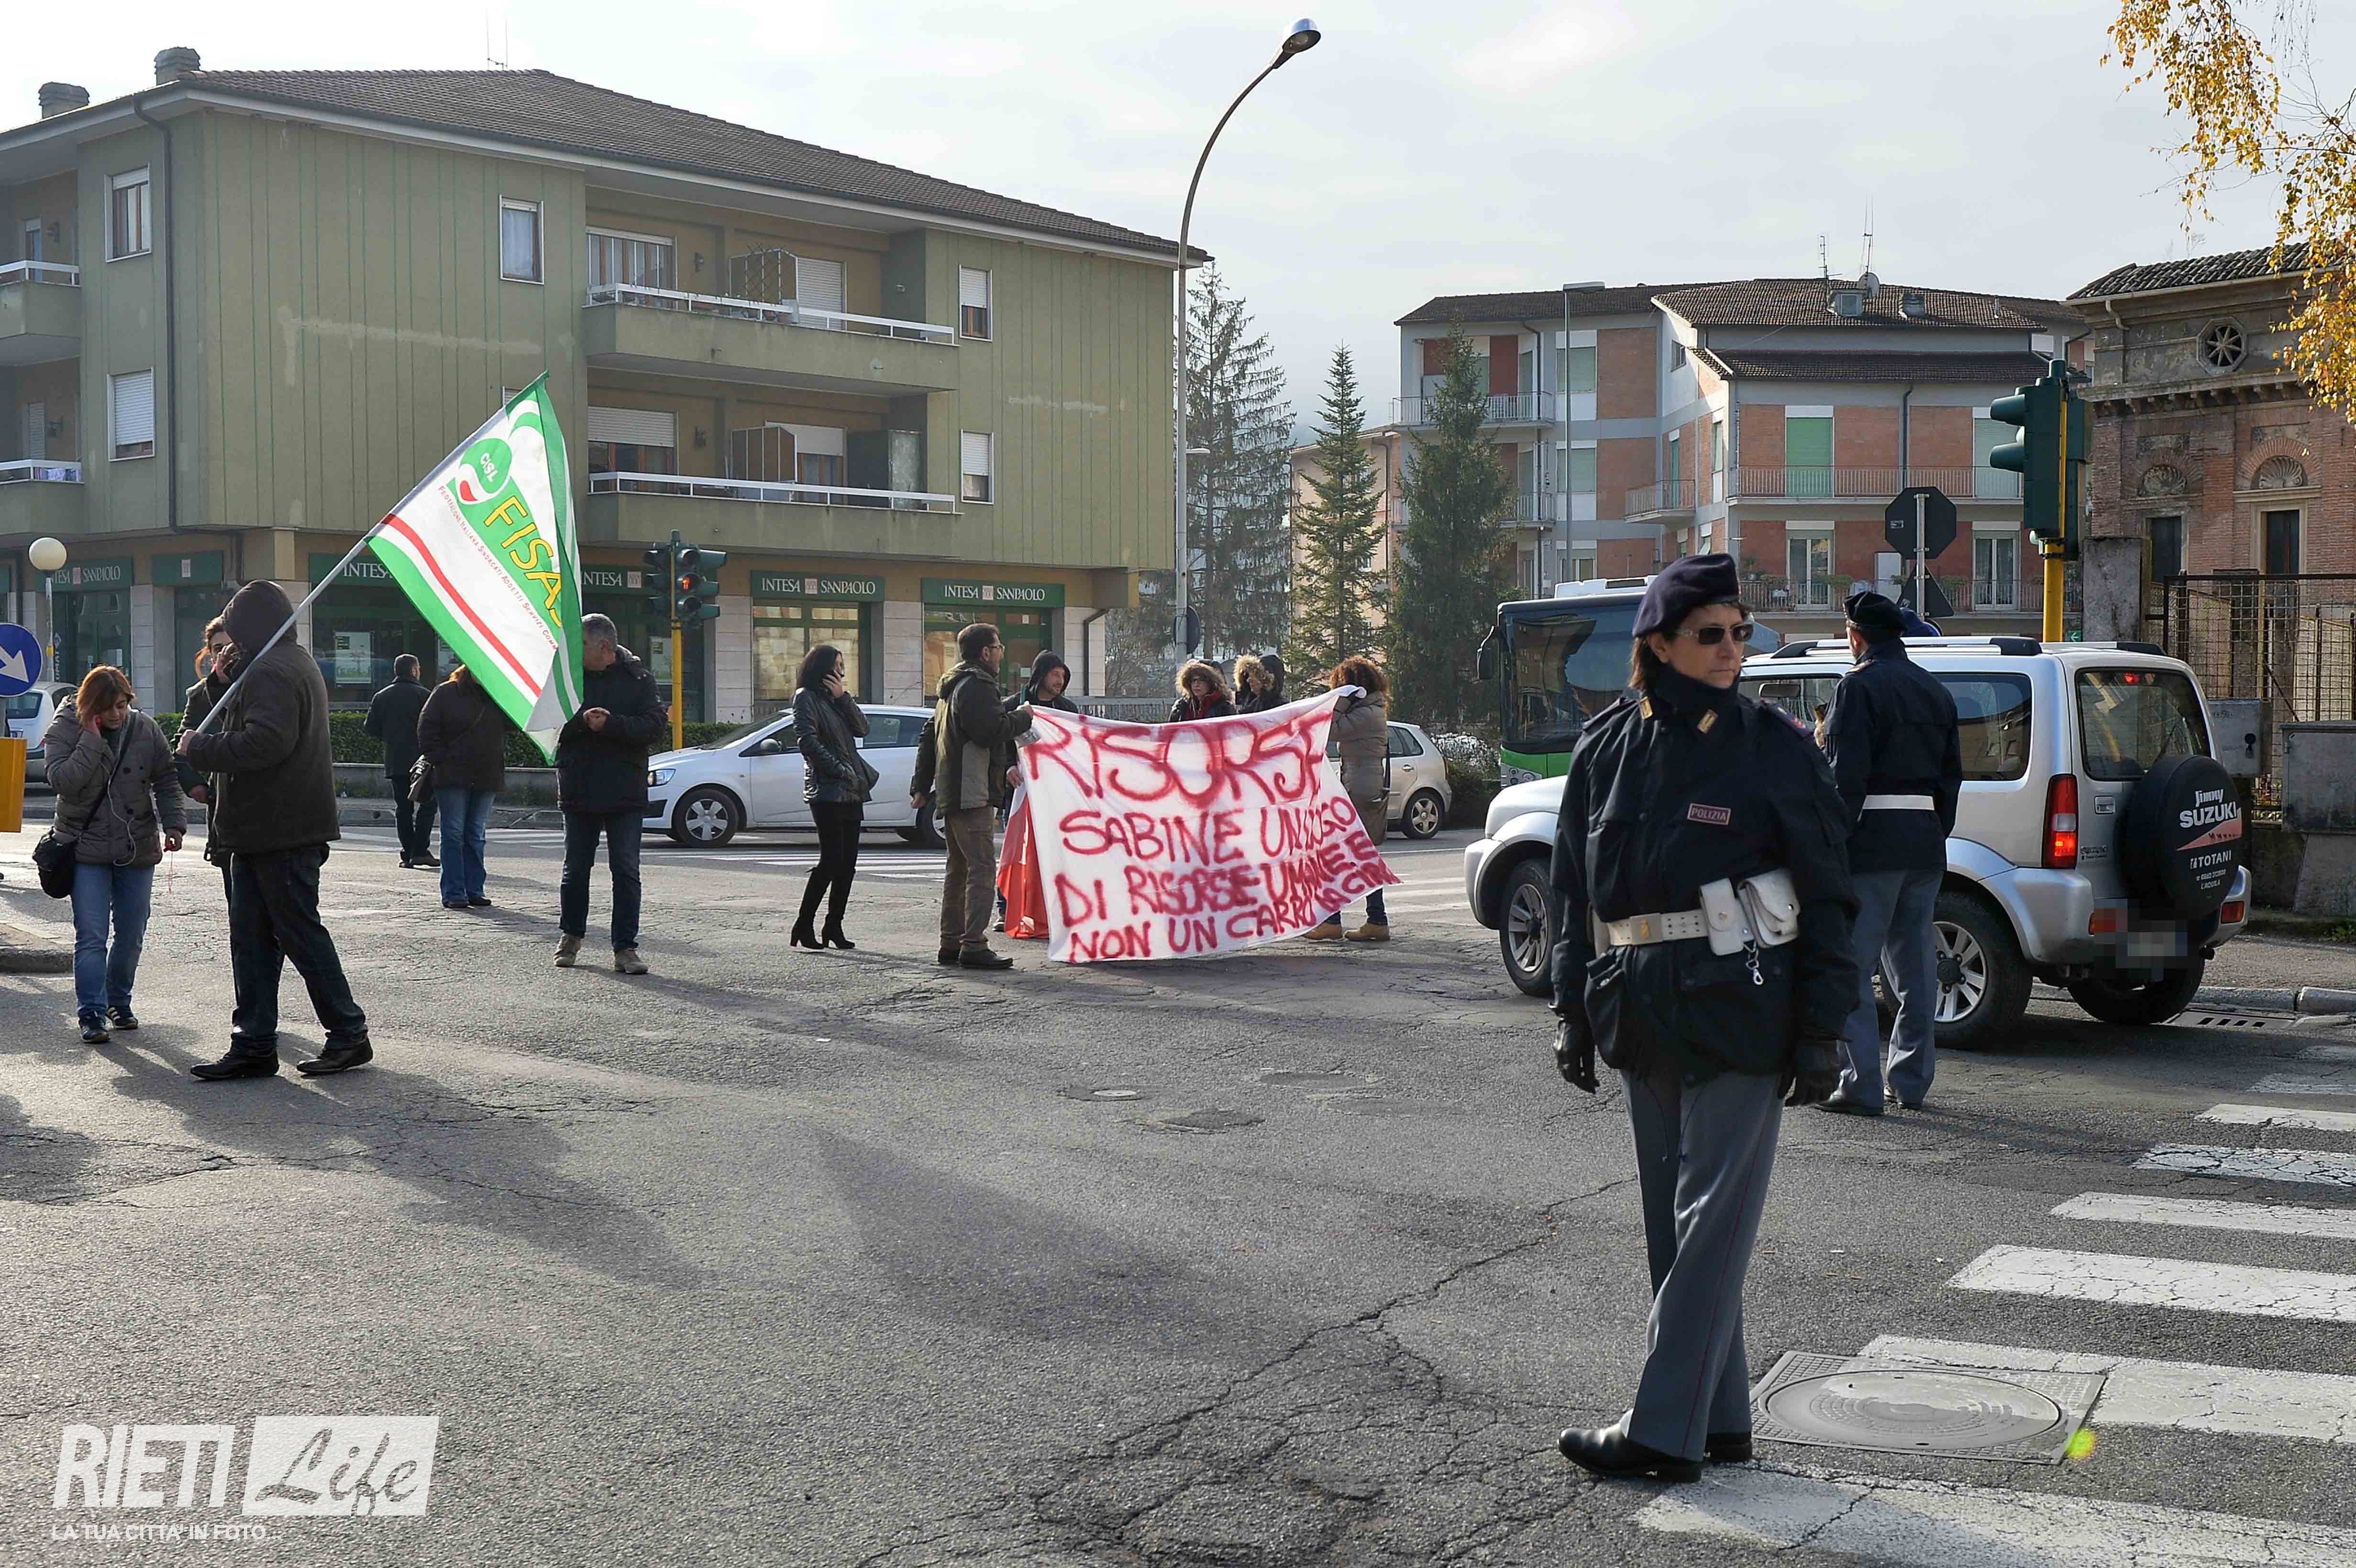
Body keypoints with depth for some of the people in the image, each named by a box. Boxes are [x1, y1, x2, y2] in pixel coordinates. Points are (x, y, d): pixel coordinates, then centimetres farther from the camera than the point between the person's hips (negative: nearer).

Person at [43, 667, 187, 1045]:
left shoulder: (145, 729, 0)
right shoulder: (66, 729, -7)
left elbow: (167, 781, 3)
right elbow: (63, 780, -21)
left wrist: (174, 824, -9)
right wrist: (92, 740, -23)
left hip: (137, 850, 3)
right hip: (87, 850, -3)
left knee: (131, 936, 9)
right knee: (91, 937, -9)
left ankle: (119, 1002, 27)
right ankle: (92, 1015, -6)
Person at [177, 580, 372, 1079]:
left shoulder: (272, 672, -15)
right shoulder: (297, 664, 19)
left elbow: (266, 742, -28)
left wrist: (200, 748, -16)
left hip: (280, 832, -11)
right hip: (262, 832, 11)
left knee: (301, 933, -3)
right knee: (251, 937, 10)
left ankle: (348, 1034, 6)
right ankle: (254, 1045, 13)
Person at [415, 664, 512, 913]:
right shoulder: (446, 693, -1)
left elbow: (513, 723, 0)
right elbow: (427, 729, -2)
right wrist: (439, 760, -9)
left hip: (487, 779, 4)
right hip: (453, 777, -4)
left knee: (476, 835, 9)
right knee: (454, 834, -3)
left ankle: (474, 890, 13)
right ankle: (453, 893, -1)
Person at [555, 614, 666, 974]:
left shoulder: (638, 679, 0)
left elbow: (655, 726, -11)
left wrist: (610, 724, -20)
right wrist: (583, 721, -24)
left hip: (626, 795, -2)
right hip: (578, 792, 2)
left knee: (626, 872, -2)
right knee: (575, 869, 12)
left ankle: (626, 948, 2)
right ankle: (570, 936, 30)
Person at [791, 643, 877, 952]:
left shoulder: (838, 697, 21)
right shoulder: (806, 697, -3)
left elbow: (862, 728, 9)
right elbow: (808, 740, -13)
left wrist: (843, 696, 0)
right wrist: (839, 770, -15)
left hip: (851, 790, 8)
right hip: (827, 790, -8)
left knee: (847, 863, 5)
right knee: (832, 860, -12)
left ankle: (834, 927, 10)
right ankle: (803, 927, -5)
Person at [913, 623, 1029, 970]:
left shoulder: (952, 689, 22)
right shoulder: (977, 687, -12)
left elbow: (929, 737, 25)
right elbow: (991, 731, -23)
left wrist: (921, 785, 28)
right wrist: (1022, 717, -6)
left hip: (951, 794, 11)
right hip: (972, 795, -11)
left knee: (959, 868, 15)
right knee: (982, 868, -12)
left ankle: (951, 943, 18)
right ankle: (973, 946, -16)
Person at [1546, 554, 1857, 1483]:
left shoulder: (1774, 749, -3)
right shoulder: (1608, 747, 8)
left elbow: (1826, 895, -3)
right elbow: (1575, 887, 14)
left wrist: (1823, 1030, -7)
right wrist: (1572, 1009, 10)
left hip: (1739, 1013, -5)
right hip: (1643, 1014, 5)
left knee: (1711, 1219, -5)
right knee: (1672, 1221, 11)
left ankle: (1663, 1431, -4)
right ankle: (1722, 1420, 22)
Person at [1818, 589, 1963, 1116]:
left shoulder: (1858, 687, -9)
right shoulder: (1936, 691, 15)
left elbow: (1847, 777, -16)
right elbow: (1951, 775, 17)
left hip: (1872, 840, -7)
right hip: (1925, 842, 8)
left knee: (1852, 965, -4)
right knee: (1913, 963, 13)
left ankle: (1862, 1086, -8)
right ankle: (1911, 1081, 19)